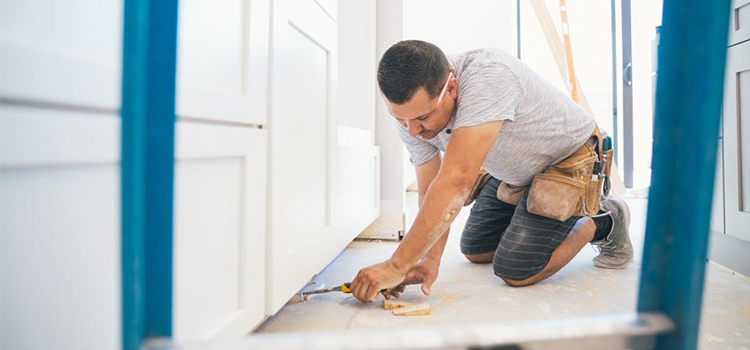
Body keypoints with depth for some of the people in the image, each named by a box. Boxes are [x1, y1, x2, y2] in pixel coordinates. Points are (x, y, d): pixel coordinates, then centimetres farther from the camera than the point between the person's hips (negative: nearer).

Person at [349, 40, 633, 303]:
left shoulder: (487, 76, -40)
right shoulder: (410, 112, -17)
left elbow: (456, 181, -47)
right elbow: (431, 192, -13)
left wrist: (398, 265, -46)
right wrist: (430, 260, -29)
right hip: (517, 172, 7)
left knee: (516, 271, -15)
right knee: (475, 251, 14)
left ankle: (603, 222, 8)